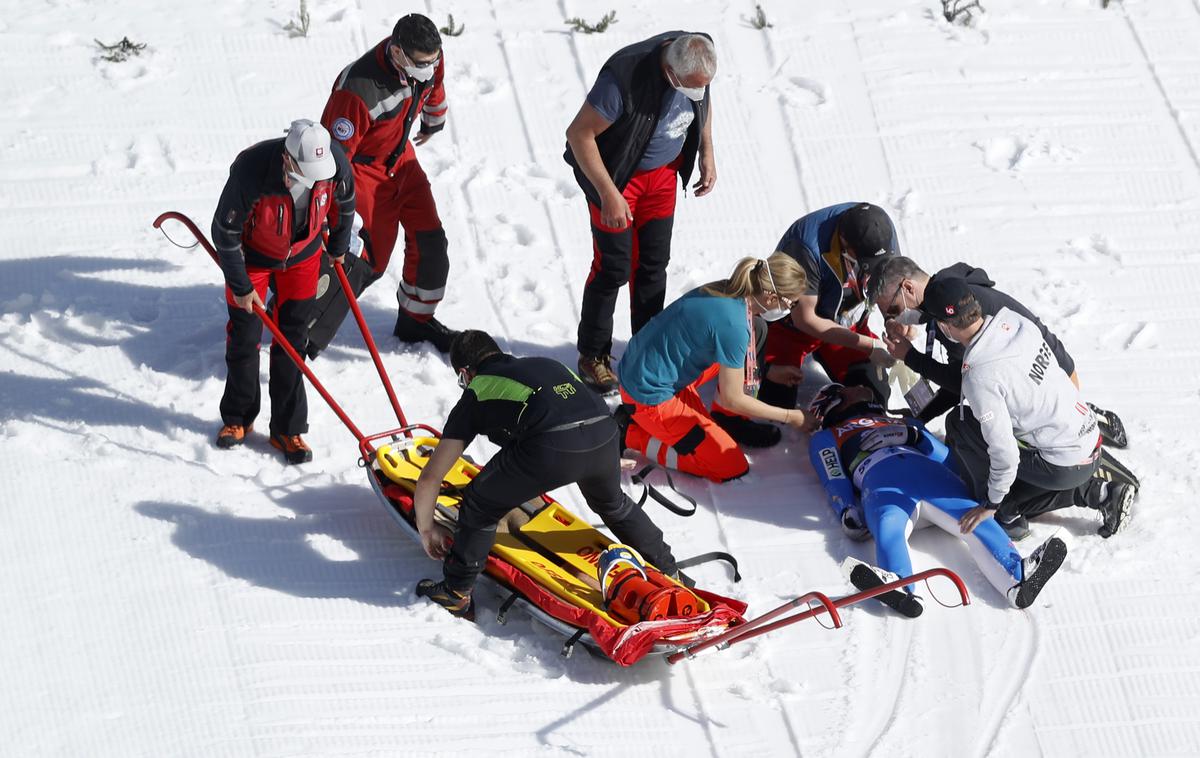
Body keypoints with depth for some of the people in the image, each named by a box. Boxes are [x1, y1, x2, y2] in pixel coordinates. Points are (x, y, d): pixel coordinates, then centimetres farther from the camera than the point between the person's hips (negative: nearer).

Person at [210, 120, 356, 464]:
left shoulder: (335, 162, -28)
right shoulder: (251, 171, -39)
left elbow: (344, 203, -2)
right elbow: (225, 232, -23)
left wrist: (338, 246, 15)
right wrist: (240, 286, -15)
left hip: (302, 255, 2)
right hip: (252, 254, -2)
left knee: (293, 340, 5)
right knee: (244, 336, 7)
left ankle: (287, 429, 15)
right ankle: (237, 418, 28)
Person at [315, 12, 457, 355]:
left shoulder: (429, 59, -16)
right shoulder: (358, 90, -39)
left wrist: (434, 120, 31)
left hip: (401, 158, 7)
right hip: (362, 168, -7)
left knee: (430, 240, 5)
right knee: (367, 260, -9)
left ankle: (417, 320, 26)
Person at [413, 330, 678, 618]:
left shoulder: (476, 393, 24)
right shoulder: (546, 365, 37)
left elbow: (429, 479, 25)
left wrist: (426, 529, 40)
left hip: (550, 448, -5)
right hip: (604, 431, 5)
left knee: (480, 507, 19)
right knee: (611, 502, 37)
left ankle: (455, 593, 24)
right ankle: (667, 569, 51)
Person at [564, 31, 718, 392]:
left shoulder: (698, 61, -19)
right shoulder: (624, 78, -38)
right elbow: (579, 134, -29)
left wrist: (707, 154, 4)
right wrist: (608, 194, -28)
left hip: (662, 170, 6)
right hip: (615, 171, -6)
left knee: (653, 263, 13)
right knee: (613, 267, -1)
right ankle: (593, 357, 15)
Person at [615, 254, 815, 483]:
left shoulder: (724, 290, -1)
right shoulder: (733, 325, -27)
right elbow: (732, 399, -15)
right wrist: (790, 417, -5)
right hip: (650, 398, -9)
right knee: (733, 468, -5)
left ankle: (729, 421, 18)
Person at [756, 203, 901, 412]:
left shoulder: (882, 228, -22)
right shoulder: (808, 246, -39)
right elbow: (805, 319, -30)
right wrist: (869, 346, -31)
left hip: (844, 322, 5)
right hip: (790, 322, -5)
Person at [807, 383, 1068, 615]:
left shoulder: (904, 425, 43)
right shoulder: (825, 439, 39)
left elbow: (946, 458, 26)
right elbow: (835, 481, 16)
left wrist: (911, 433, 7)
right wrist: (848, 515, -3)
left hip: (928, 472, 3)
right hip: (882, 485, -3)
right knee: (889, 528, -38)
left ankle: (1019, 578, -52)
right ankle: (898, 587, -71)